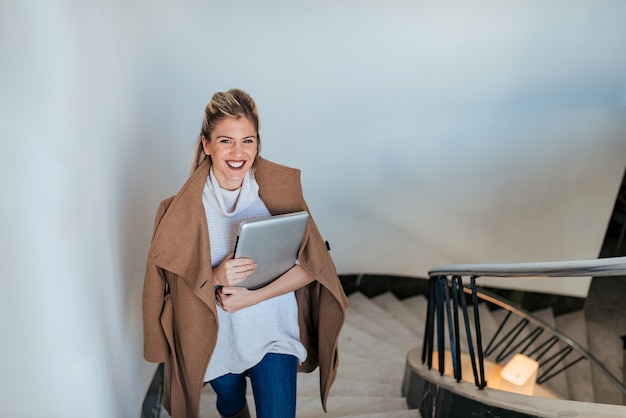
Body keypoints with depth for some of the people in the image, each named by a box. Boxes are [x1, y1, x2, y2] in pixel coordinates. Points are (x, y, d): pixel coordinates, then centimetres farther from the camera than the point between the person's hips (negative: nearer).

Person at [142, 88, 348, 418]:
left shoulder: (280, 186, -15)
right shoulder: (185, 206, -16)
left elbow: (312, 264, -13)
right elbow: (173, 280, -11)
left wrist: (253, 297, -23)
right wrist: (215, 277, -30)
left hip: (273, 333, -1)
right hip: (216, 338, 1)